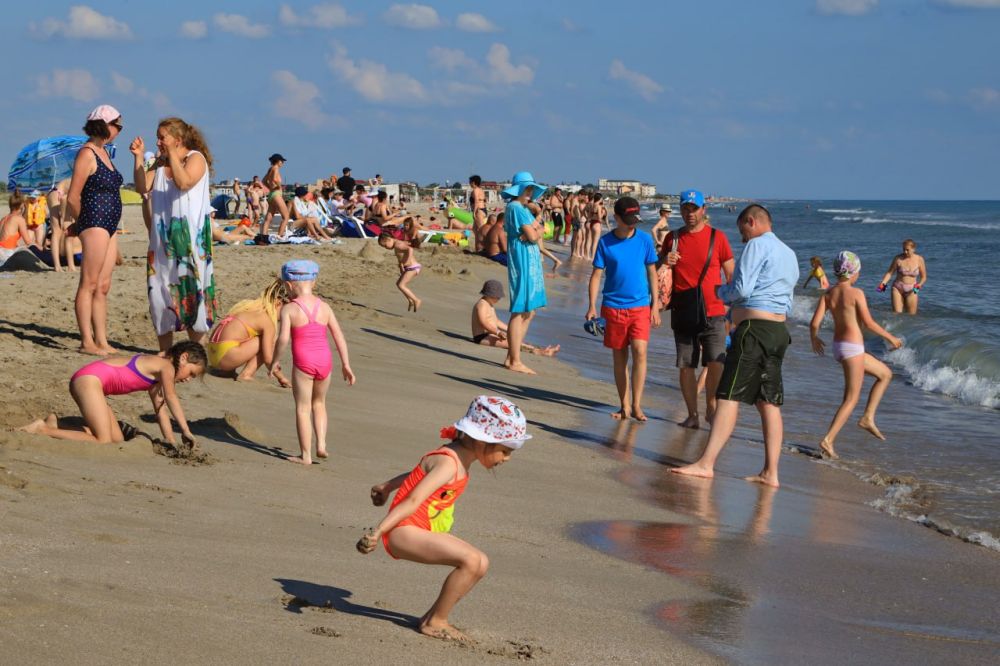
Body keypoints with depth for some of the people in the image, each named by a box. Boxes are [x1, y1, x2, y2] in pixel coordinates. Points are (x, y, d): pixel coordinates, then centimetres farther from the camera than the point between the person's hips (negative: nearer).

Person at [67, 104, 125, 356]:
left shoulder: (103, 152, 17)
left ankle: (102, 341, 12)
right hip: (94, 224, -9)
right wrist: (84, 222, 1)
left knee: (103, 286, 9)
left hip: (109, 226, 9)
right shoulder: (87, 154, -10)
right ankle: (87, 342, -4)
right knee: (89, 285, -6)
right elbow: (73, 198, -11)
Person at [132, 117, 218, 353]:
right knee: (160, 287, 5)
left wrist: (172, 154, -21)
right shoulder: (160, 163, 14)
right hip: (162, 234, 6)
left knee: (191, 286, -5)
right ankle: (165, 350, 12)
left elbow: (184, 183, -22)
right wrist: (139, 157, -2)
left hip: (190, 235, -6)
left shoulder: (195, 158, -5)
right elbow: (142, 187, 4)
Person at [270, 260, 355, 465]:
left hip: (303, 363, -4)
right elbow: (339, 336, 4)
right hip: (324, 361, 4)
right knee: (319, 404, 23)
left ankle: (306, 455, 9)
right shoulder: (324, 307, 4)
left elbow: (283, 338, -17)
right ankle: (321, 445, 12)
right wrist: (346, 364, 10)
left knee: (303, 408, 6)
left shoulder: (289, 309, -8)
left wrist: (274, 361, -3)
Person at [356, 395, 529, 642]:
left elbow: (420, 473, 27)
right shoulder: (449, 464, -20)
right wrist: (378, 532, -30)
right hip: (403, 532, -10)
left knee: (481, 563, 4)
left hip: (421, 532, 10)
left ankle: (433, 618, 7)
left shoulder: (457, 458, 11)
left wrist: (386, 487, 40)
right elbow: (413, 501, -26)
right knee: (471, 560, -24)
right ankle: (435, 622, -11)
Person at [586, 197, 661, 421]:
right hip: (613, 307, 0)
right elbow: (597, 274, 1)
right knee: (619, 356, 7)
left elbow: (652, 272, 8)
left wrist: (655, 304, 5)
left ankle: (636, 405, -7)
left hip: (640, 306, 0)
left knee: (639, 352, -14)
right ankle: (624, 406, 18)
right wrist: (592, 306, -5)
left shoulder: (645, 239, 1)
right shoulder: (605, 242, -1)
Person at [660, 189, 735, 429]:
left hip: (712, 312, -3)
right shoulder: (672, 238, 9)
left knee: (716, 363, -14)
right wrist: (665, 262, -5)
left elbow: (731, 274, 4)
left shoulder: (717, 237, 1)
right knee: (686, 366, 4)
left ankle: (711, 406, 5)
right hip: (683, 314, 3)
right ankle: (692, 415, 14)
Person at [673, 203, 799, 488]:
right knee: (769, 402, 7)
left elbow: (742, 289, -14)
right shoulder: (789, 254, 22)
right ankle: (770, 472, 4)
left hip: (754, 328, -9)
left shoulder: (757, 245, -6)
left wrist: (721, 291, 7)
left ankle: (706, 463, -15)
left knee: (730, 397, -11)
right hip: (779, 330, 9)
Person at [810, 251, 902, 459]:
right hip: (853, 348, -8)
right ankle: (828, 440, -11)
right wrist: (890, 337, -4)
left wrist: (814, 339, 20)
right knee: (851, 399, -2)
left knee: (885, 374, 22)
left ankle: (868, 418, 18)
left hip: (838, 346, 8)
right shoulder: (856, 293, -14)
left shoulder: (828, 294, 4)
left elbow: (814, 323, 0)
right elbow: (868, 323, -16)